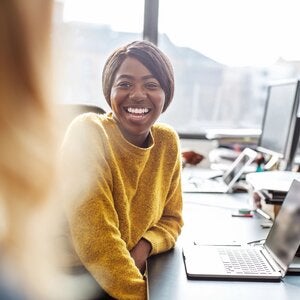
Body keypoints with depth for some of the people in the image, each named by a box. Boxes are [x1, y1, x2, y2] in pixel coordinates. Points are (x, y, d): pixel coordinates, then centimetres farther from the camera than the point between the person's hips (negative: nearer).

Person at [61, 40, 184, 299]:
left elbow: (171, 218, 7)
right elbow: (95, 237, -22)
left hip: (130, 275, 6)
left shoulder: (167, 142, -2)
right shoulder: (88, 133, -19)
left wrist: (144, 246, -12)